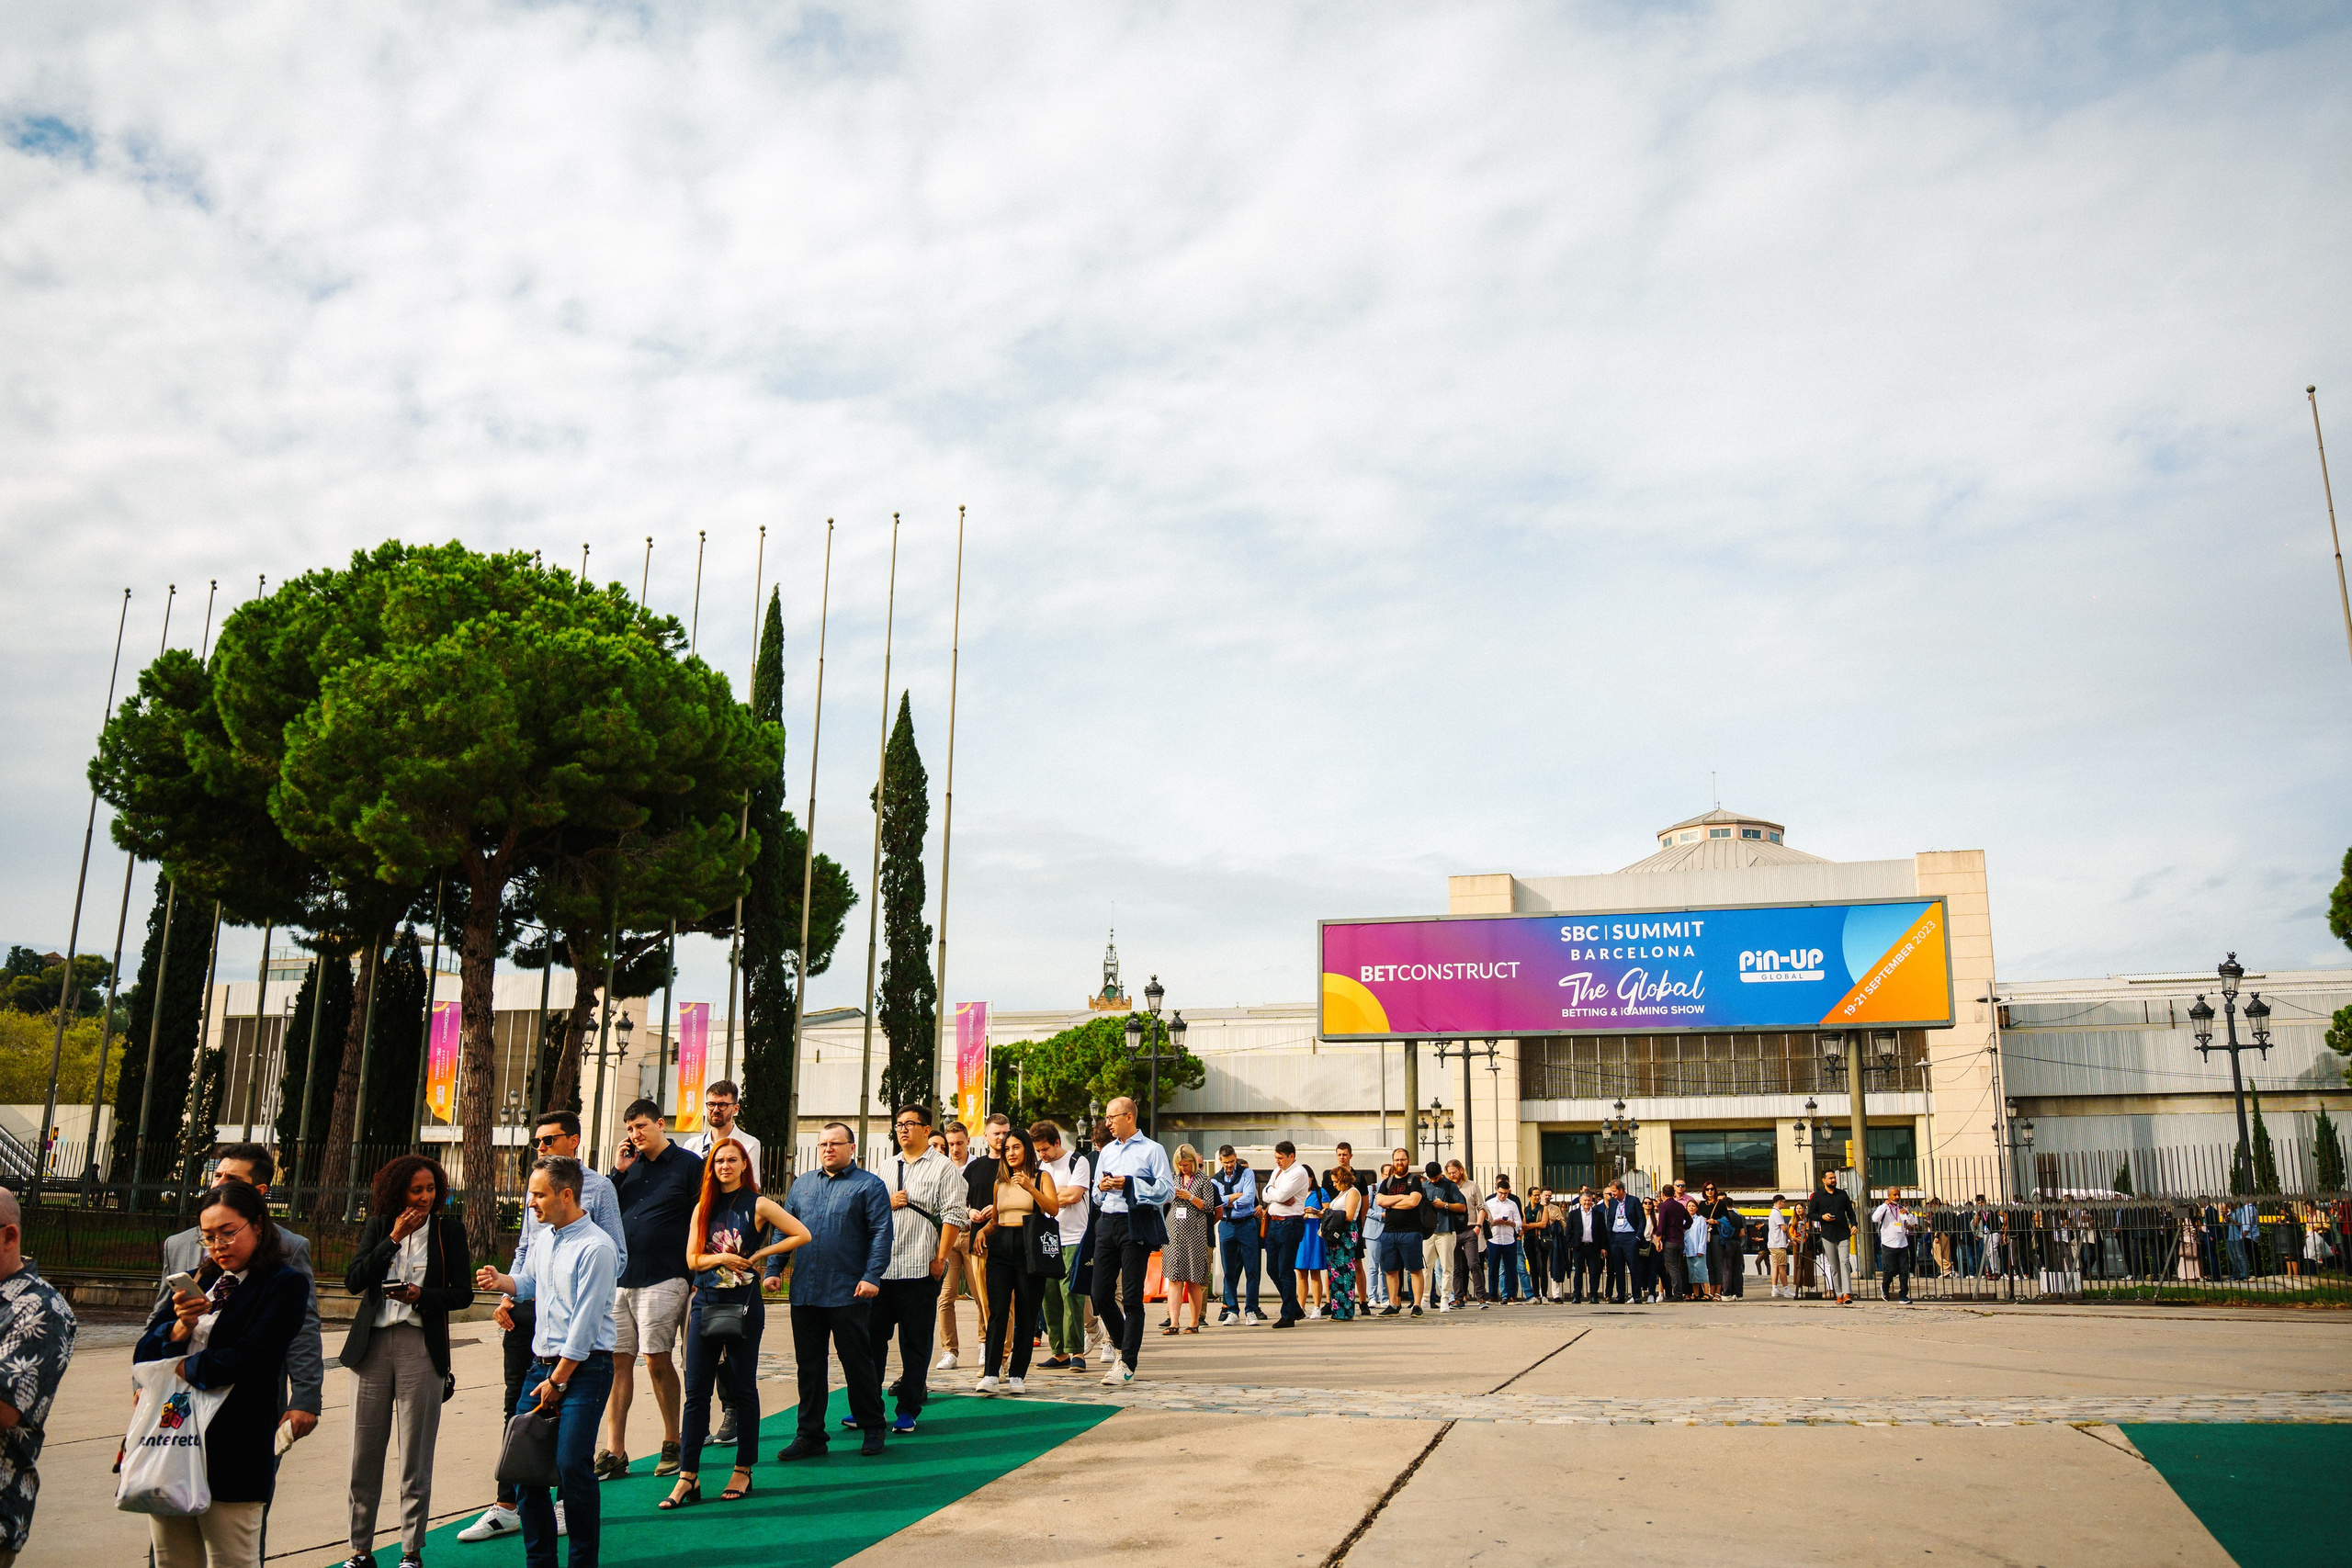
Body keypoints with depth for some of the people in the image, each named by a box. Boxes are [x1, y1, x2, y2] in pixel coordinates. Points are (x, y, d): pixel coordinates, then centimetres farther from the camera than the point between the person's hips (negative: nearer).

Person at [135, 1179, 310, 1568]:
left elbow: (250, 1360, -15)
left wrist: (180, 1369, -4)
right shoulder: (198, 1281, 16)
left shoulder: (286, 1284, -4)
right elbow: (144, 1354, 11)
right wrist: (181, 1327, -9)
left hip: (234, 1449, -6)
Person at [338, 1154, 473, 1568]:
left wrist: (421, 1295, -16)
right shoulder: (379, 1227, 9)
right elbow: (354, 1281, -3)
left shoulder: (449, 1231, 4)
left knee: (415, 1457, 1)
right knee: (364, 1455, 5)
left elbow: (463, 1294, 1)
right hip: (372, 1345, 2)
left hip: (421, 1347, -2)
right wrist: (394, 1239, -10)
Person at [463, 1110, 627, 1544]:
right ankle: (507, 1507, 16)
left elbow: (616, 1257, -5)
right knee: (517, 1406, 8)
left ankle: (569, 1502, 16)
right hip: (526, 1308, 6)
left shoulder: (598, 1187, -4)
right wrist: (507, 1294, 9)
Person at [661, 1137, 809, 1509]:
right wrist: (721, 1258, -13)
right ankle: (687, 1477, 4)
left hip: (743, 1303, -4)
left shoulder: (758, 1205, -2)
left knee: (743, 1388, 4)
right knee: (696, 1391, 1)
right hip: (705, 1302, 4)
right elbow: (692, 1258, 5)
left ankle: (743, 1472, 14)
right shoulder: (704, 1207, 10)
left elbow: (803, 1235, -6)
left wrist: (758, 1255, -6)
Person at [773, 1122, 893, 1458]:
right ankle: (809, 1436, 17)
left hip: (849, 1294, -5)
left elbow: (882, 1233, -7)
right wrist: (774, 1269, 7)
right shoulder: (802, 1185, 15)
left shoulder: (869, 1185, -1)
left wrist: (872, 1276, -15)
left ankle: (872, 1429, 17)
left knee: (857, 1363, 3)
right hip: (804, 1292, 5)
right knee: (809, 1366, 9)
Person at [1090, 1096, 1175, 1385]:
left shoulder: (1152, 1150, 0)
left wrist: (1129, 1185, -15)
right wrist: (1101, 1187, 0)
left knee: (1131, 1297, -5)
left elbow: (1167, 1188, -9)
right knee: (1101, 1294, 4)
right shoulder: (1106, 1152, 20)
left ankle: (1127, 1364, 0)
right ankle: (1122, 1347, 26)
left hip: (1136, 1225, -6)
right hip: (1107, 1223, 6)